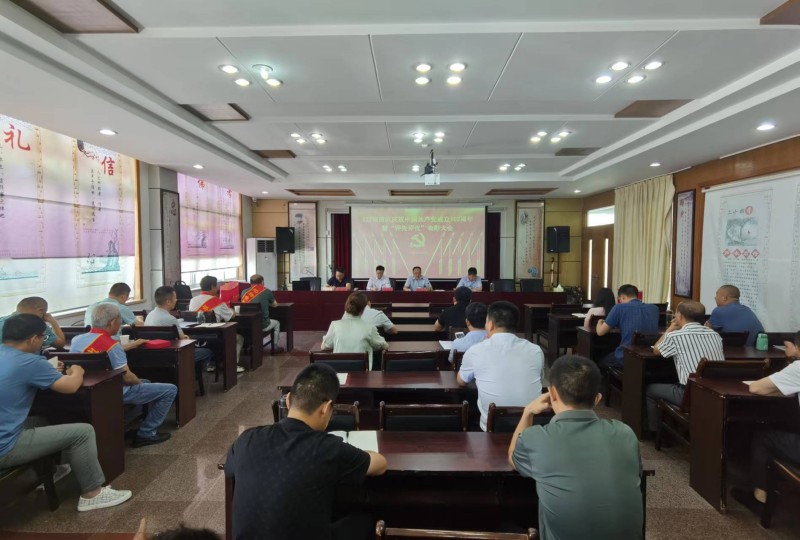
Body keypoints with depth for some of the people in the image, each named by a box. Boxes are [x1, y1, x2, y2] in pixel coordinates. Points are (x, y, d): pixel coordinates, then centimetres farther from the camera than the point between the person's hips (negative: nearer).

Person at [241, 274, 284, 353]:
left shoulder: (244, 292, 0)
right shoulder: (267, 292, -5)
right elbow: (275, 305, 10)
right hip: (262, 325, -3)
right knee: (277, 323, 28)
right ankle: (275, 347, 37)